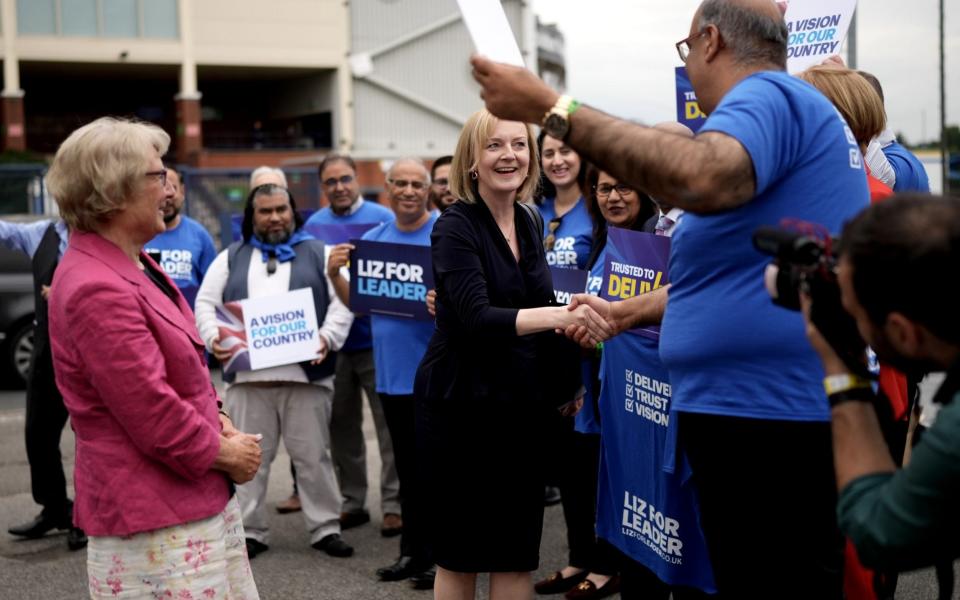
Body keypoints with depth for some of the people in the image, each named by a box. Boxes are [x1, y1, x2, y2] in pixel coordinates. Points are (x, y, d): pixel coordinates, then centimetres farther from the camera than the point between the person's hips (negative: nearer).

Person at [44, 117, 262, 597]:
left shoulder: (131, 265, 10)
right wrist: (225, 452, -8)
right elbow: (155, 418, -22)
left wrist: (219, 421, 3)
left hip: (198, 501, 10)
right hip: (156, 526, -10)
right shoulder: (98, 292, -23)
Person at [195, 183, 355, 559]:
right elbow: (206, 303, 10)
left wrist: (328, 337, -15)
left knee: (313, 456, 4)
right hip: (246, 376, 2)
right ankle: (250, 531, 15)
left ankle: (325, 528, 13)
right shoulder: (232, 257, 15)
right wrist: (213, 337, -8)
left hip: (305, 374, -1)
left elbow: (343, 302, 1)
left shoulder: (319, 254, 9)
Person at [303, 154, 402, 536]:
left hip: (376, 337, -4)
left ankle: (394, 503, 7)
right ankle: (352, 501, 23)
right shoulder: (314, 225, 9)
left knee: (389, 423, -1)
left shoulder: (382, 218, -2)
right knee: (341, 424, 12)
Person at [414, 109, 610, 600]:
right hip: (460, 406, -5)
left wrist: (563, 381, 16)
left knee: (517, 552, 7)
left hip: (520, 406, 6)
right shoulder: (455, 227, -12)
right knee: (459, 555, 4)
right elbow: (476, 317, -25)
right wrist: (559, 314, -37)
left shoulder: (530, 222, 8)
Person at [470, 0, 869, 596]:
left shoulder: (768, 96, -12)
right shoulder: (793, 107, 22)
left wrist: (553, 110, -31)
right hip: (773, 409, 11)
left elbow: (703, 179, -36)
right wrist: (625, 312, 28)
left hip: (768, 414, -11)